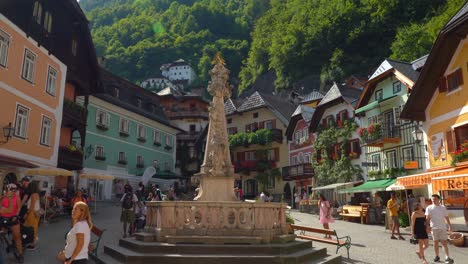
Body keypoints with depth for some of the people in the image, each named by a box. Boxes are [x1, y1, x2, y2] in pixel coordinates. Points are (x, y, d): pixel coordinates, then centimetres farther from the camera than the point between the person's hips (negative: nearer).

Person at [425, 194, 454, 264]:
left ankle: (447, 257, -3)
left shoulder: (443, 208, 7)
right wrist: (428, 225, -21)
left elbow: (446, 217, 14)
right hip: (434, 228, -1)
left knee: (444, 242, -2)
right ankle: (437, 256, 17)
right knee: (435, 242, 6)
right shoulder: (429, 208, 0)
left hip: (442, 227, 1)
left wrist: (450, 225, 10)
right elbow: (427, 218, -8)